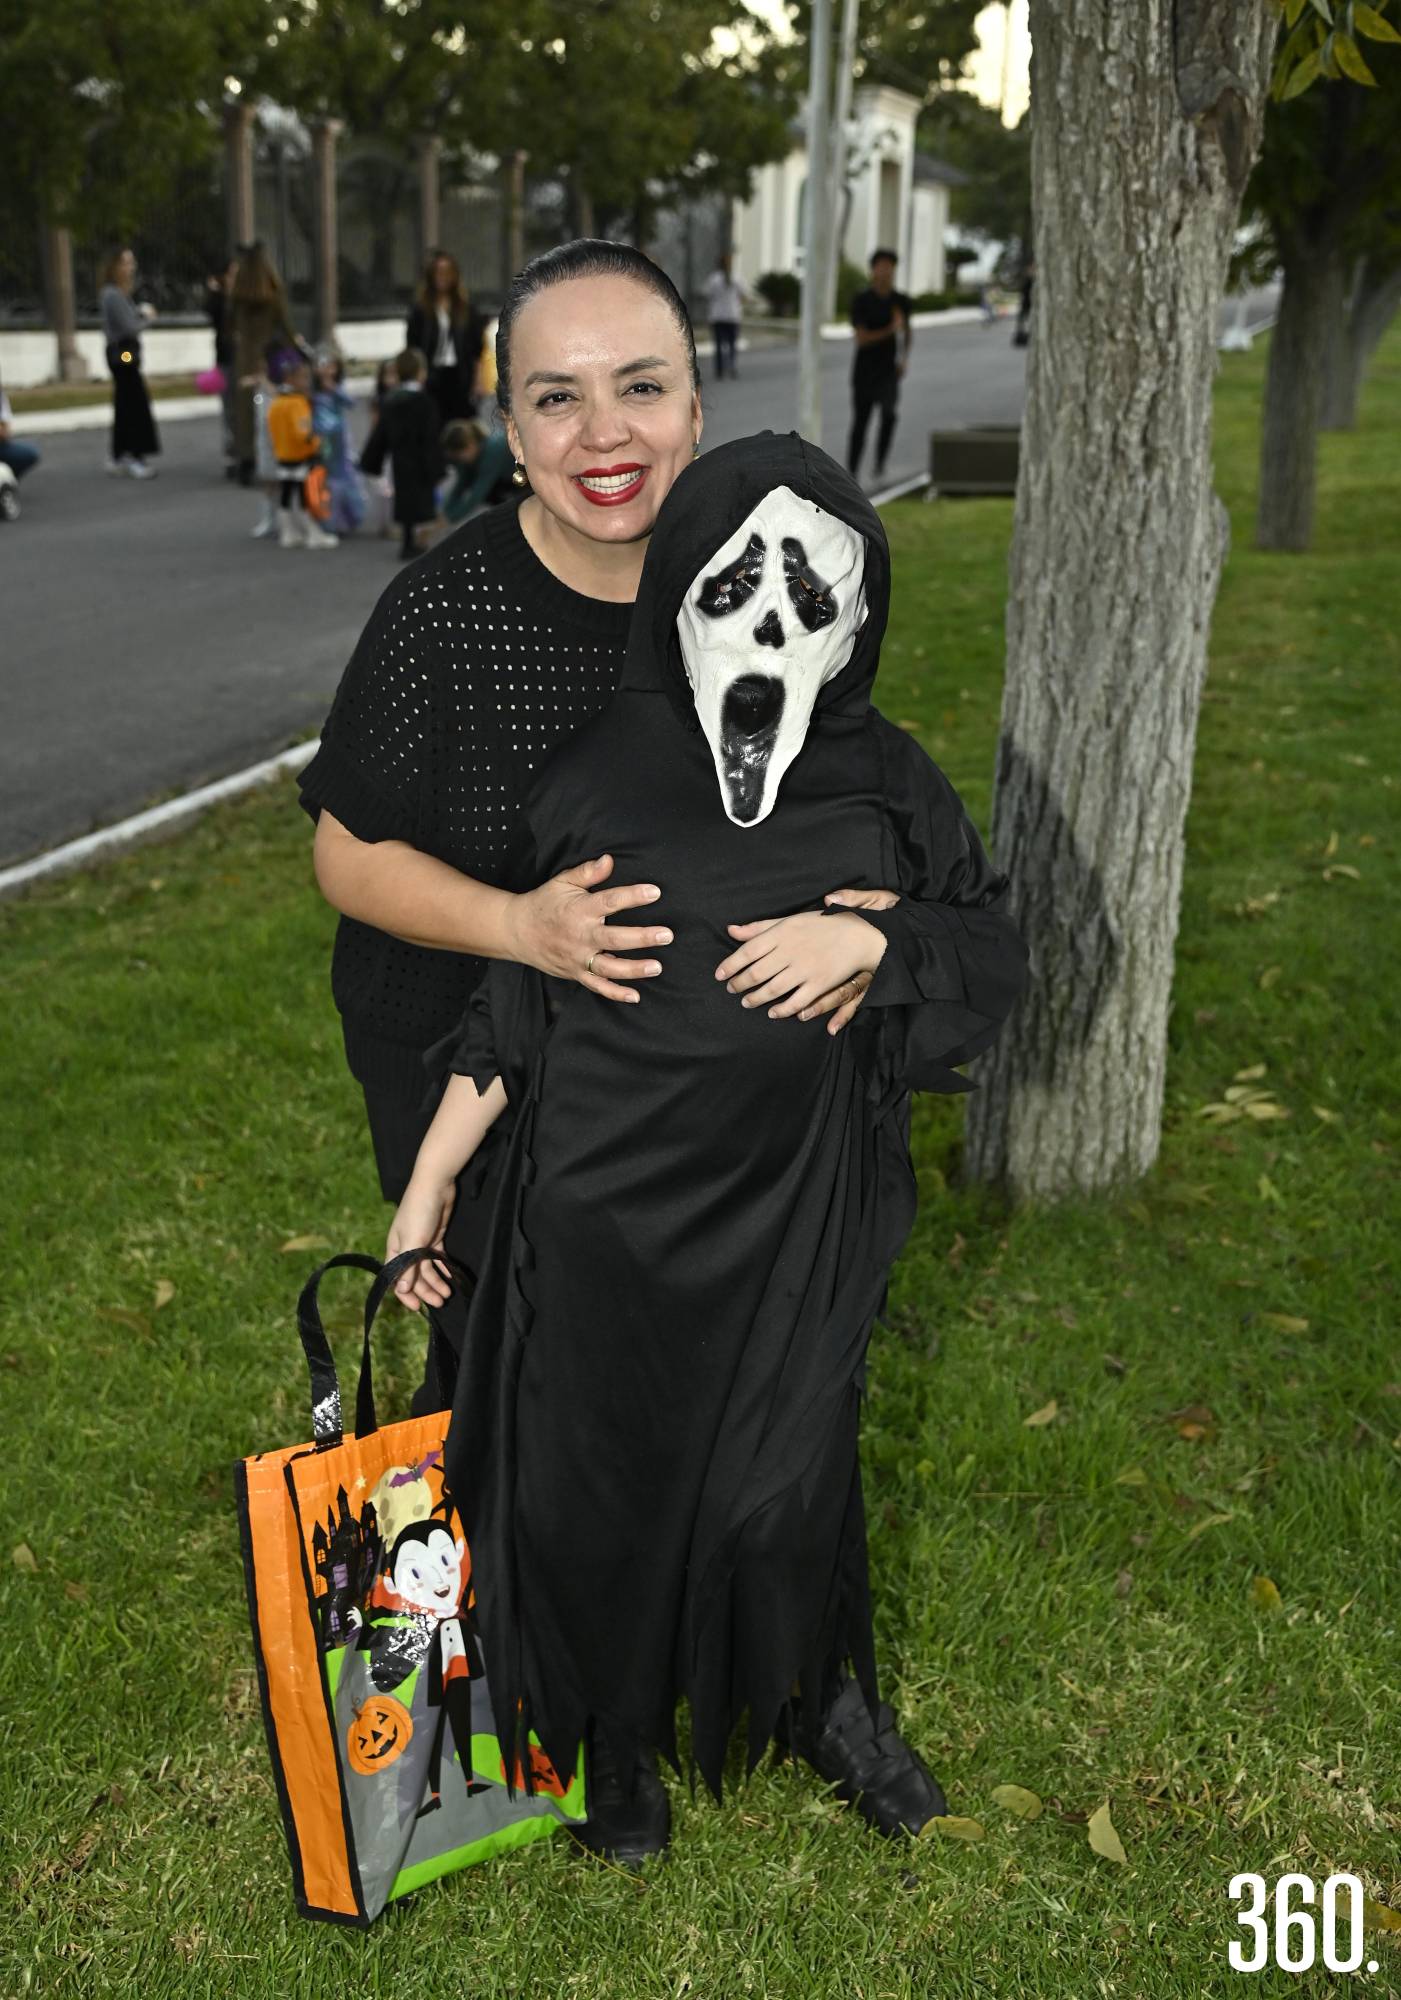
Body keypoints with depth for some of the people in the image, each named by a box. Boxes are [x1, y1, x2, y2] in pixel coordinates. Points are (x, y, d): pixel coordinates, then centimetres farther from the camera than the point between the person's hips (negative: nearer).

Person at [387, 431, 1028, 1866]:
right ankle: (614, 1734, 41)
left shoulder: (886, 785, -4)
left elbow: (994, 952, 3)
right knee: (602, 1468, 13)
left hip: (794, 1208, 1)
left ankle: (817, 1693, 46)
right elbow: (510, 1002, -3)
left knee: (784, 1467, 15)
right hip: (606, 1208, -1)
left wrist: (865, 937, -17)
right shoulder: (595, 781, -9)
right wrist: (429, 1181, -1)